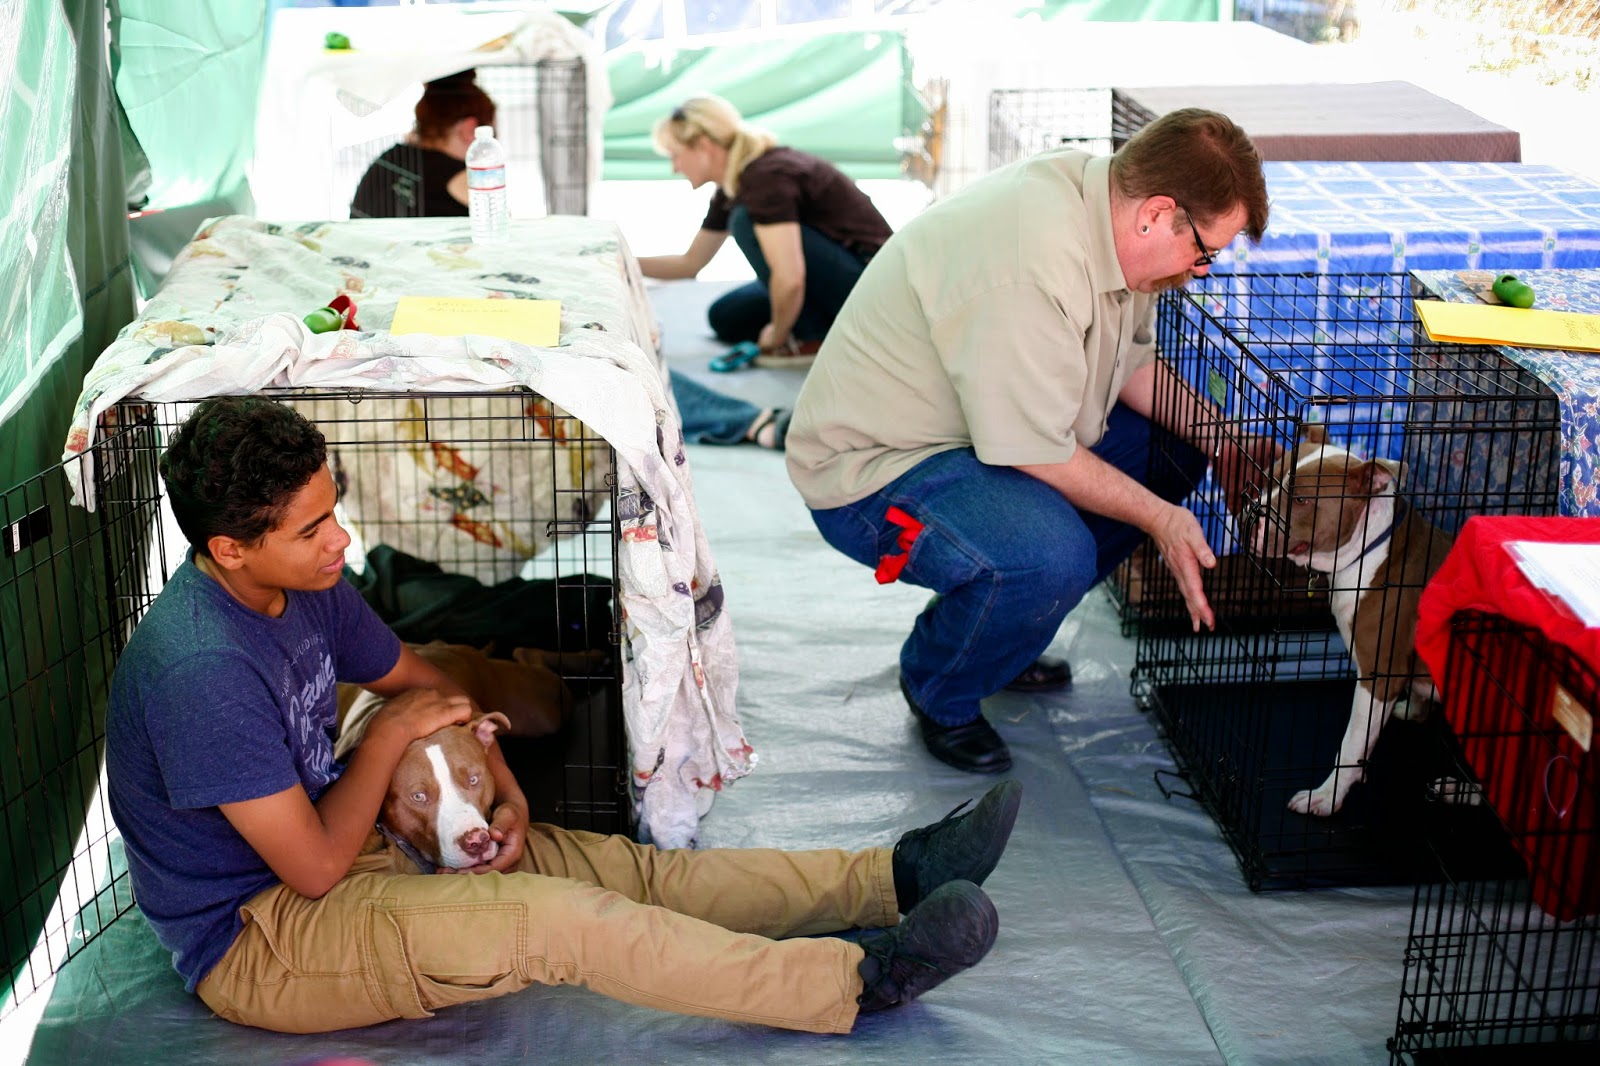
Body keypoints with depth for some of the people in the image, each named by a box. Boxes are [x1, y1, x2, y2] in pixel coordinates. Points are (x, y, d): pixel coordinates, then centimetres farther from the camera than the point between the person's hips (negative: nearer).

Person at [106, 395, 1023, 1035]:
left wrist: (503, 790, -2)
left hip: (325, 850, 9)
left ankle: (895, 875, -2)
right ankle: (858, 981, -22)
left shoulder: (301, 582, -3)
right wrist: (391, 733, -13)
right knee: (560, 921, -26)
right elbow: (317, 867, -25)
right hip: (255, 944, -9)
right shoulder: (200, 667, -30)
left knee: (620, 867, -2)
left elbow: (417, 679, 13)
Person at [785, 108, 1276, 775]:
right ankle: (937, 689, -1)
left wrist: (1219, 438, -1)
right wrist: (1157, 517, -18)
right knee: (1052, 555, -34)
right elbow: (1034, 454, -26)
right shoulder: (1032, 269, -34)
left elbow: (1132, 359, 11)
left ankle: (1005, 621, 17)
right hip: (875, 470, -10)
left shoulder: (1102, 195, -3)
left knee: (1174, 440, 7)